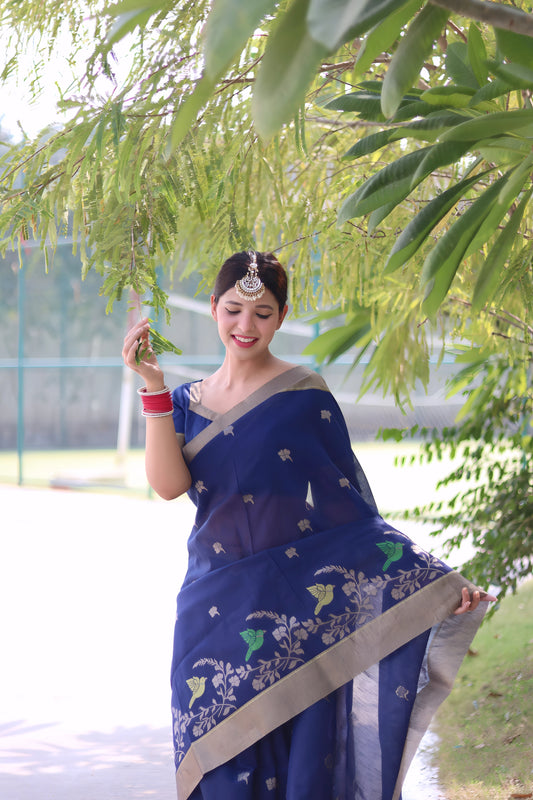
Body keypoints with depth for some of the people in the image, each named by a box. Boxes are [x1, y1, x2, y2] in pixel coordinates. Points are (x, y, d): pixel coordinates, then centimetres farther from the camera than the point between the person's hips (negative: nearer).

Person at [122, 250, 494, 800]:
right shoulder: (188, 403, 10)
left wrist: (433, 582, -11)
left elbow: (349, 505, -3)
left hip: (301, 603, -3)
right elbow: (168, 484, -6)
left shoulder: (305, 395, -2)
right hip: (216, 608, 3)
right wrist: (153, 386, -13)